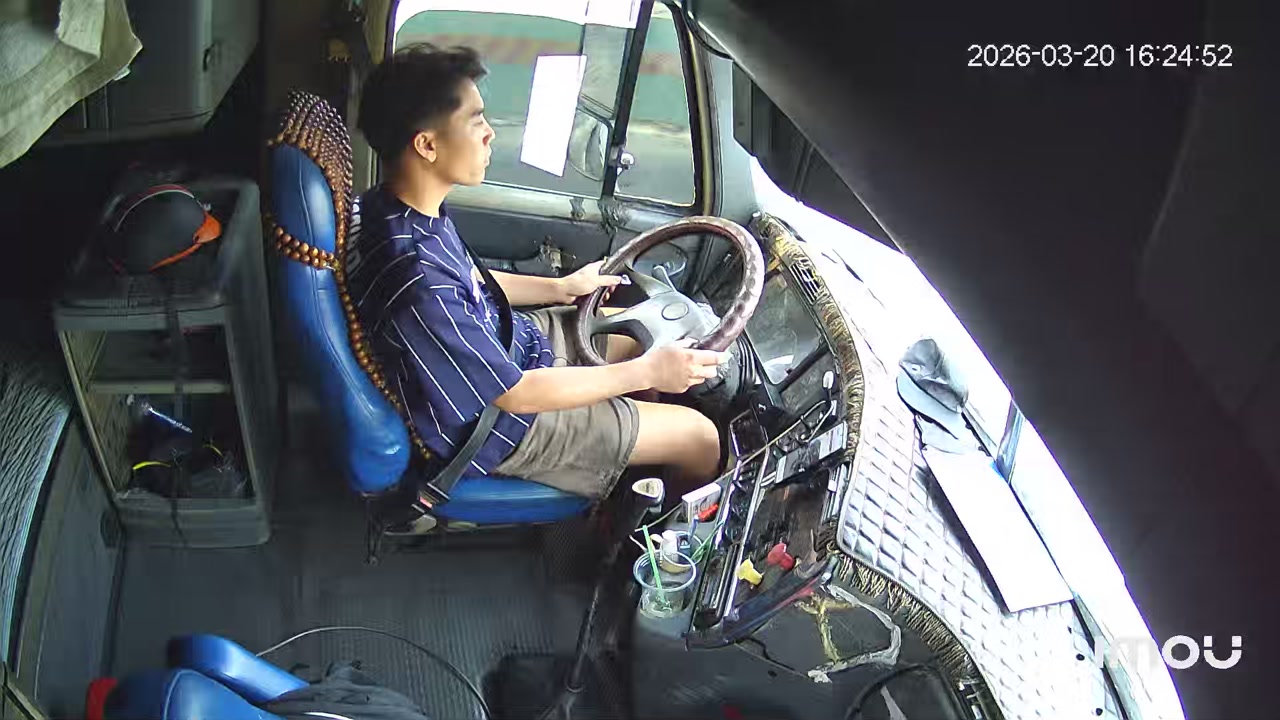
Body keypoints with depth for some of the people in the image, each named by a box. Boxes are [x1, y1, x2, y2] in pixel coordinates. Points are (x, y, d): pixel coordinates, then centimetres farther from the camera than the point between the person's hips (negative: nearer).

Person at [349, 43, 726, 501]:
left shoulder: (393, 207, -8)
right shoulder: (416, 283, -38)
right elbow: (517, 395, -28)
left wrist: (561, 288, 11)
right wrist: (645, 372, -20)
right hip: (498, 425, -9)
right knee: (700, 437, -2)